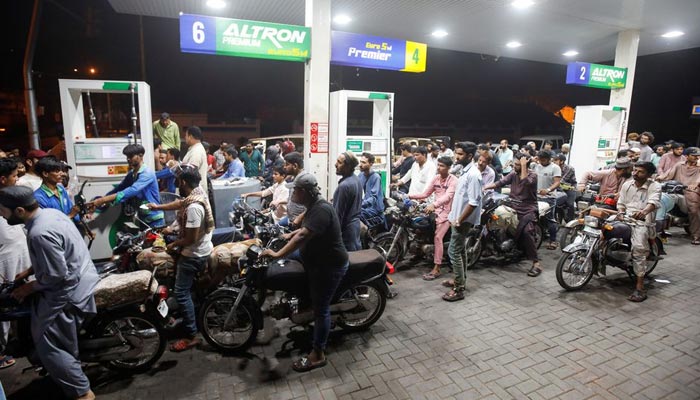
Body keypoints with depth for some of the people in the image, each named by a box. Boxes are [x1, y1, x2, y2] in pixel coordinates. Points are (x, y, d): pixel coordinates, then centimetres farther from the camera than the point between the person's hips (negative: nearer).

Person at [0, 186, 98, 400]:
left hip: (69, 290, -10)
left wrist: (30, 287, -8)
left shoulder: (40, 233, -28)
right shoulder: (50, 212, 2)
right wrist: (30, 271, 13)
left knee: (49, 347, 0)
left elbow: (57, 275, -24)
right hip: (80, 278, 10)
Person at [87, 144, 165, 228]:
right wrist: (100, 200, -10)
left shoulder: (147, 173, -18)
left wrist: (103, 200, -33)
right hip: (142, 218, 9)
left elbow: (132, 191, -29)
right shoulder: (131, 174, 11)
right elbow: (119, 188, 5)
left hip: (154, 219, -8)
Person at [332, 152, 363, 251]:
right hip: (355, 223, 9)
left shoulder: (344, 185, -23)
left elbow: (339, 213, -20)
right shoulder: (356, 179, 4)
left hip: (346, 227, -9)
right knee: (356, 251, 18)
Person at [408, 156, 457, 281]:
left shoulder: (453, 180, -12)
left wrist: (434, 204, -45)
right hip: (436, 210, 7)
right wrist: (409, 196, -4)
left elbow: (448, 196, -29)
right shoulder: (436, 178, 10)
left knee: (437, 237, -18)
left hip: (447, 212, -7)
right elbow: (425, 194, 10)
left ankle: (436, 269, -15)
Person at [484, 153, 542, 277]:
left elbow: (524, 182, -28)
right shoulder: (513, 174, 8)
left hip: (528, 210, -6)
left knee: (526, 232, -26)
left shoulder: (532, 175, -7)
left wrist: (523, 165, -24)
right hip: (513, 208, 6)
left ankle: (536, 263, -20)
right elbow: (501, 182, -2)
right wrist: (484, 187, -14)